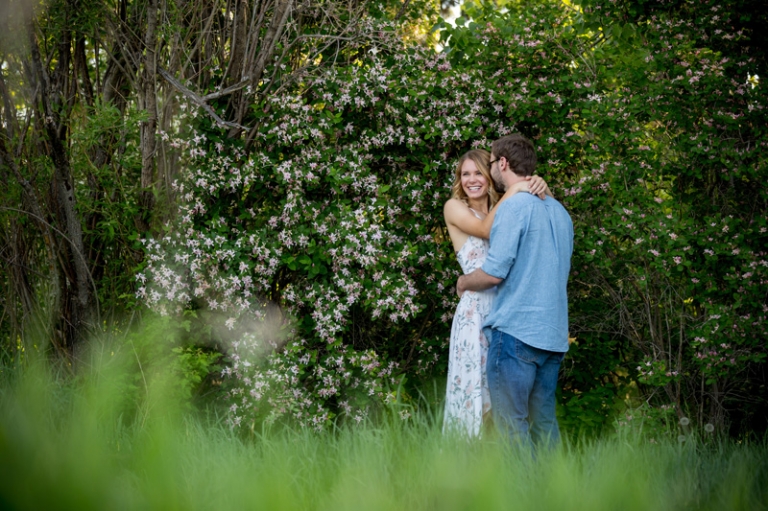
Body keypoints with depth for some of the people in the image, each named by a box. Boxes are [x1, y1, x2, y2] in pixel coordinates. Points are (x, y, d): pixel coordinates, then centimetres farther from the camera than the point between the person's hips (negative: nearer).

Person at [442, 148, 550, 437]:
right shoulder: (455, 207, 6)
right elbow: (485, 229, -11)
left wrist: (542, 189, -10)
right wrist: (514, 190, -11)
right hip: (477, 310, -4)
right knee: (474, 387, -6)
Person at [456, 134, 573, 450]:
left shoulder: (514, 205, -10)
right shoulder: (559, 211, 16)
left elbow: (494, 273, -15)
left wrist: (464, 282, 5)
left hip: (515, 329, -8)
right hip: (554, 334, 8)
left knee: (510, 424, -3)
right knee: (544, 421, 12)